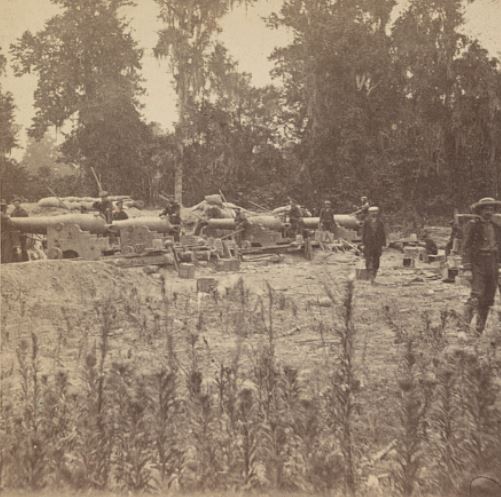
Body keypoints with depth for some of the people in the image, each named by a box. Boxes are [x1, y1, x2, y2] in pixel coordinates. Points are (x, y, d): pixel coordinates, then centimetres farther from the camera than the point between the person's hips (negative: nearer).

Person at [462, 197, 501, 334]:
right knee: (477, 295, -19)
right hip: (477, 264, -5)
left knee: (488, 300, 5)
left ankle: (480, 330, 15)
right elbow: (466, 247, -6)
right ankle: (465, 324, -10)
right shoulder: (472, 225, -1)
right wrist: (467, 269, -14)